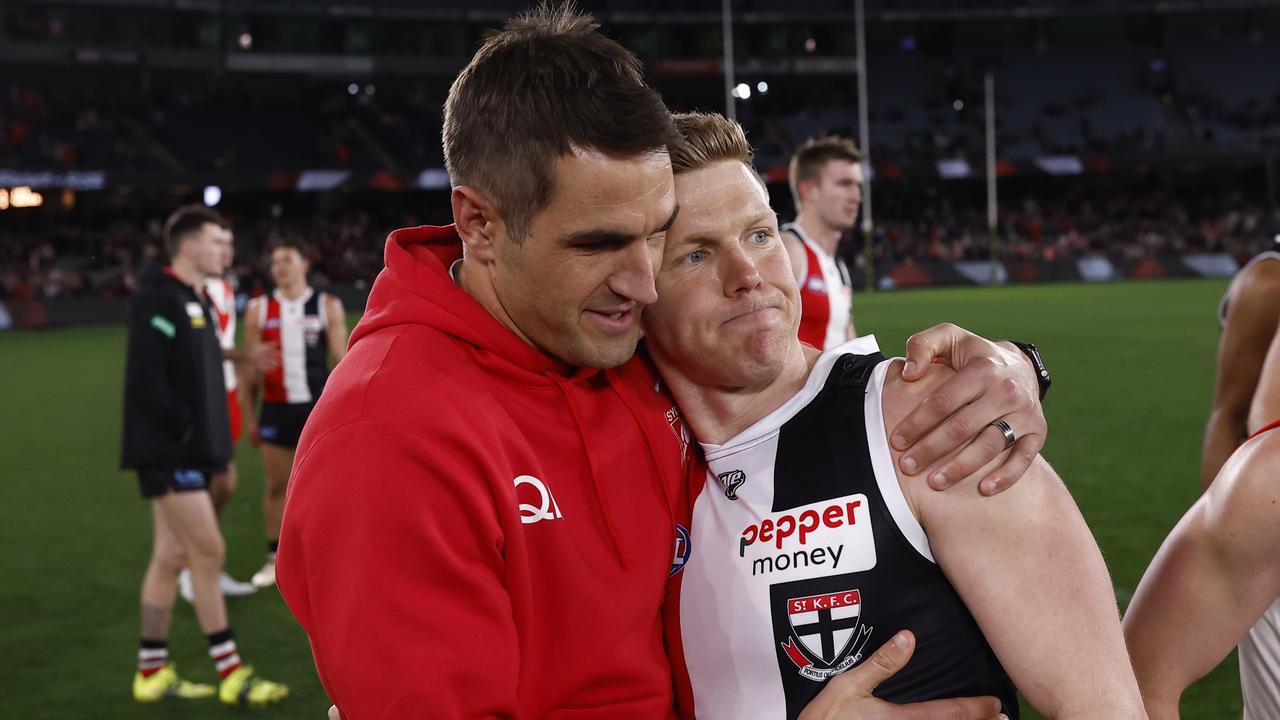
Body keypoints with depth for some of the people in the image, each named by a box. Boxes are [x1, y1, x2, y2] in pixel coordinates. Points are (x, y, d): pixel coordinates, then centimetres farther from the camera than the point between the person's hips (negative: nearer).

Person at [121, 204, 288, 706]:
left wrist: (208, 436, 12)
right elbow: (144, 381, -21)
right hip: (168, 452, -10)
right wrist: (183, 428, -18)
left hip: (187, 452, 10)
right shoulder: (159, 301, -13)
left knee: (171, 557, 12)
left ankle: (152, 672, 20)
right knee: (208, 552, -7)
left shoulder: (194, 303, 17)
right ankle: (231, 675, -1)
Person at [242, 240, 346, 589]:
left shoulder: (328, 306, 0)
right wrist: (251, 415, 4)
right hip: (276, 408, 1)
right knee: (276, 485, 6)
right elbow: (252, 366, 7)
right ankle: (275, 557, 16)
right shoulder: (258, 309, 3)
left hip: (317, 406, -1)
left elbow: (341, 360, 2)